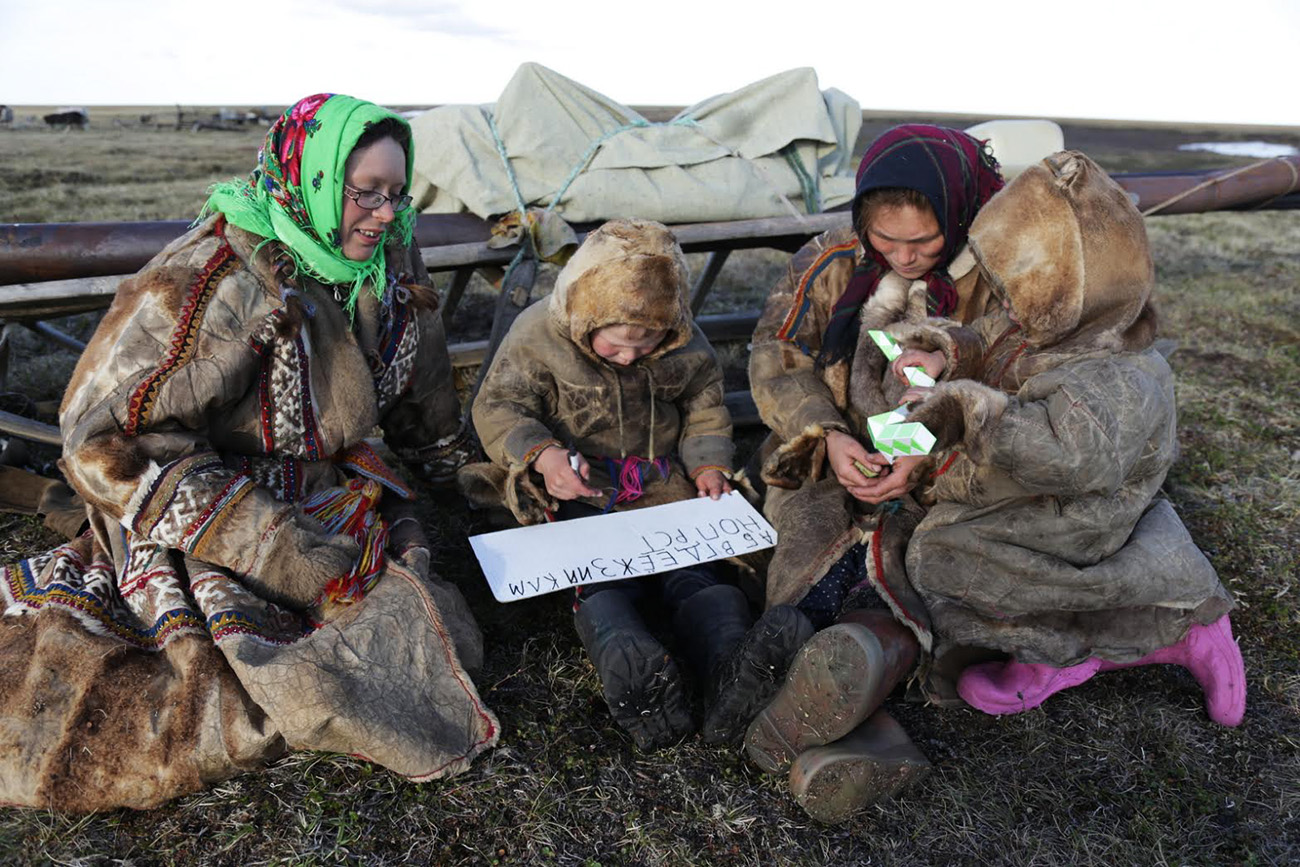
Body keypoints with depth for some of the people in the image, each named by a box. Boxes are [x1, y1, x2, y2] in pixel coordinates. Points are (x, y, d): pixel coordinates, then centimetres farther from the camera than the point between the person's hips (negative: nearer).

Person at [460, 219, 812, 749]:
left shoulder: (686, 348, -1)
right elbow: (497, 407, -7)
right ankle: (634, 678, -55)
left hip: (662, 484, 3)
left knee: (692, 562, -23)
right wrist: (541, 453, -27)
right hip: (574, 488, -2)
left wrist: (709, 464, -5)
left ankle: (731, 668, -46)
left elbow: (704, 413, 15)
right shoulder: (538, 334, -10)